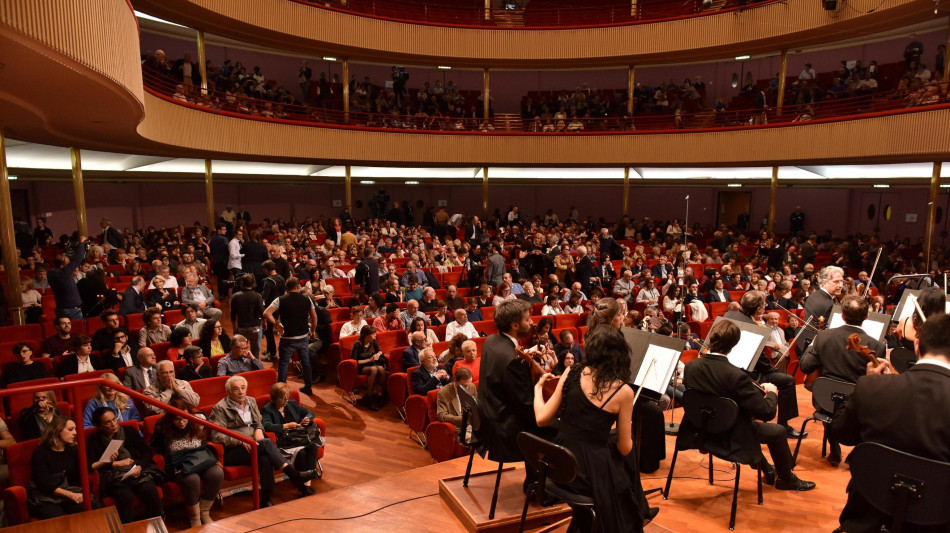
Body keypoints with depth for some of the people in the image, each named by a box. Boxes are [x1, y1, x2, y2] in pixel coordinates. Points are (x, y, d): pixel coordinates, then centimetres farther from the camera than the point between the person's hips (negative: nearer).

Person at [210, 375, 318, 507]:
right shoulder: (220, 408, -2)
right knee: (267, 442, -32)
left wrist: (259, 430, 0)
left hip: (253, 445, 5)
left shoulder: (251, 401, 17)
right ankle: (294, 475, -37)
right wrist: (241, 441, -21)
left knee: (265, 458, -33)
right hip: (232, 451, -5)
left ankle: (266, 500, -33)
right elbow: (216, 436, -10)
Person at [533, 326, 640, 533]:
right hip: (593, 472, -3)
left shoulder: (571, 373, -6)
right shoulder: (623, 392, -12)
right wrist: (628, 426, 15)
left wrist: (538, 388, 14)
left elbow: (542, 419, -3)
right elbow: (625, 448, -5)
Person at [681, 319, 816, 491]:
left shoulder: (690, 367, -14)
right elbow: (767, 412, -24)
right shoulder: (736, 376, -31)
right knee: (778, 431, 17)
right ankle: (786, 479, 39)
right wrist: (772, 393, -2)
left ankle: (768, 471, 49)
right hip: (730, 439, -6)